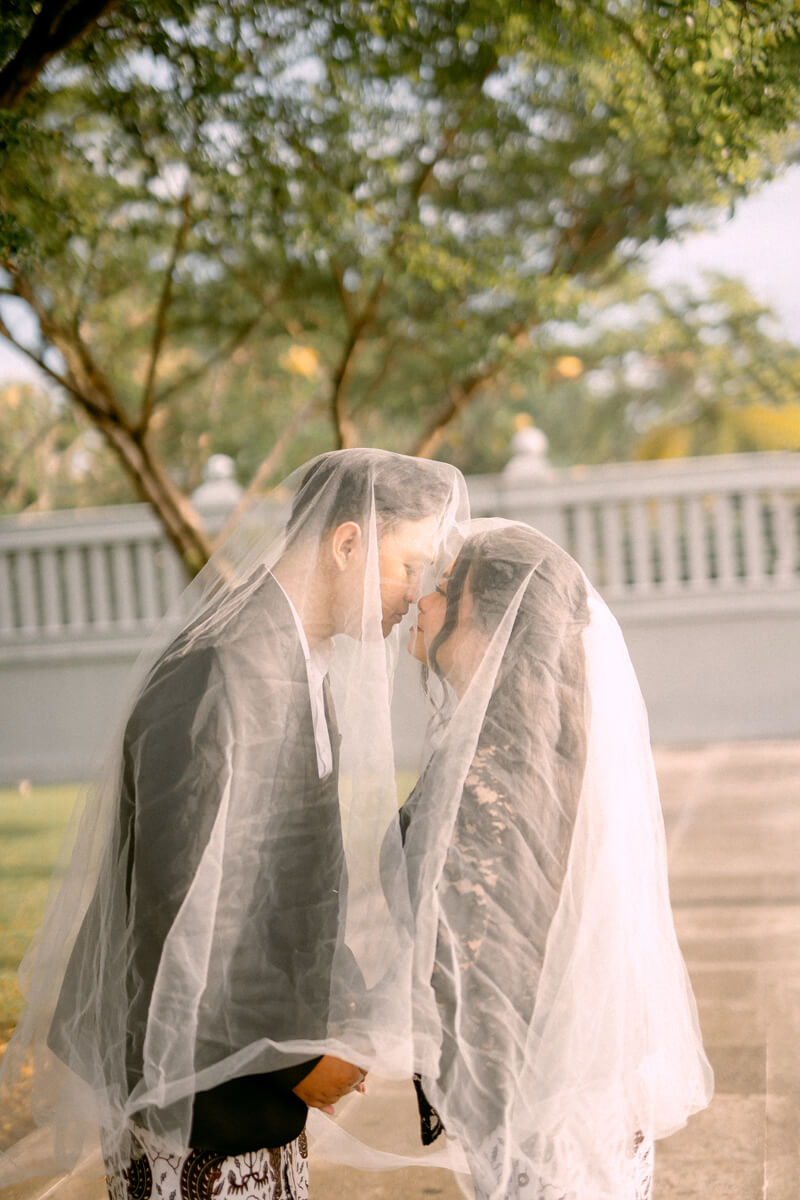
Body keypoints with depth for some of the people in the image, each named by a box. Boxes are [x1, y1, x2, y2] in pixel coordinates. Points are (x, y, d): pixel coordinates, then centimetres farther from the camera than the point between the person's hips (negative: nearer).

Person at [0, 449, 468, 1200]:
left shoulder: (299, 669, 9)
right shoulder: (216, 680, -23)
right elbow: (175, 908, -24)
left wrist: (347, 1001, 10)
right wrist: (293, 1054, -16)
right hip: (199, 1084, -9)